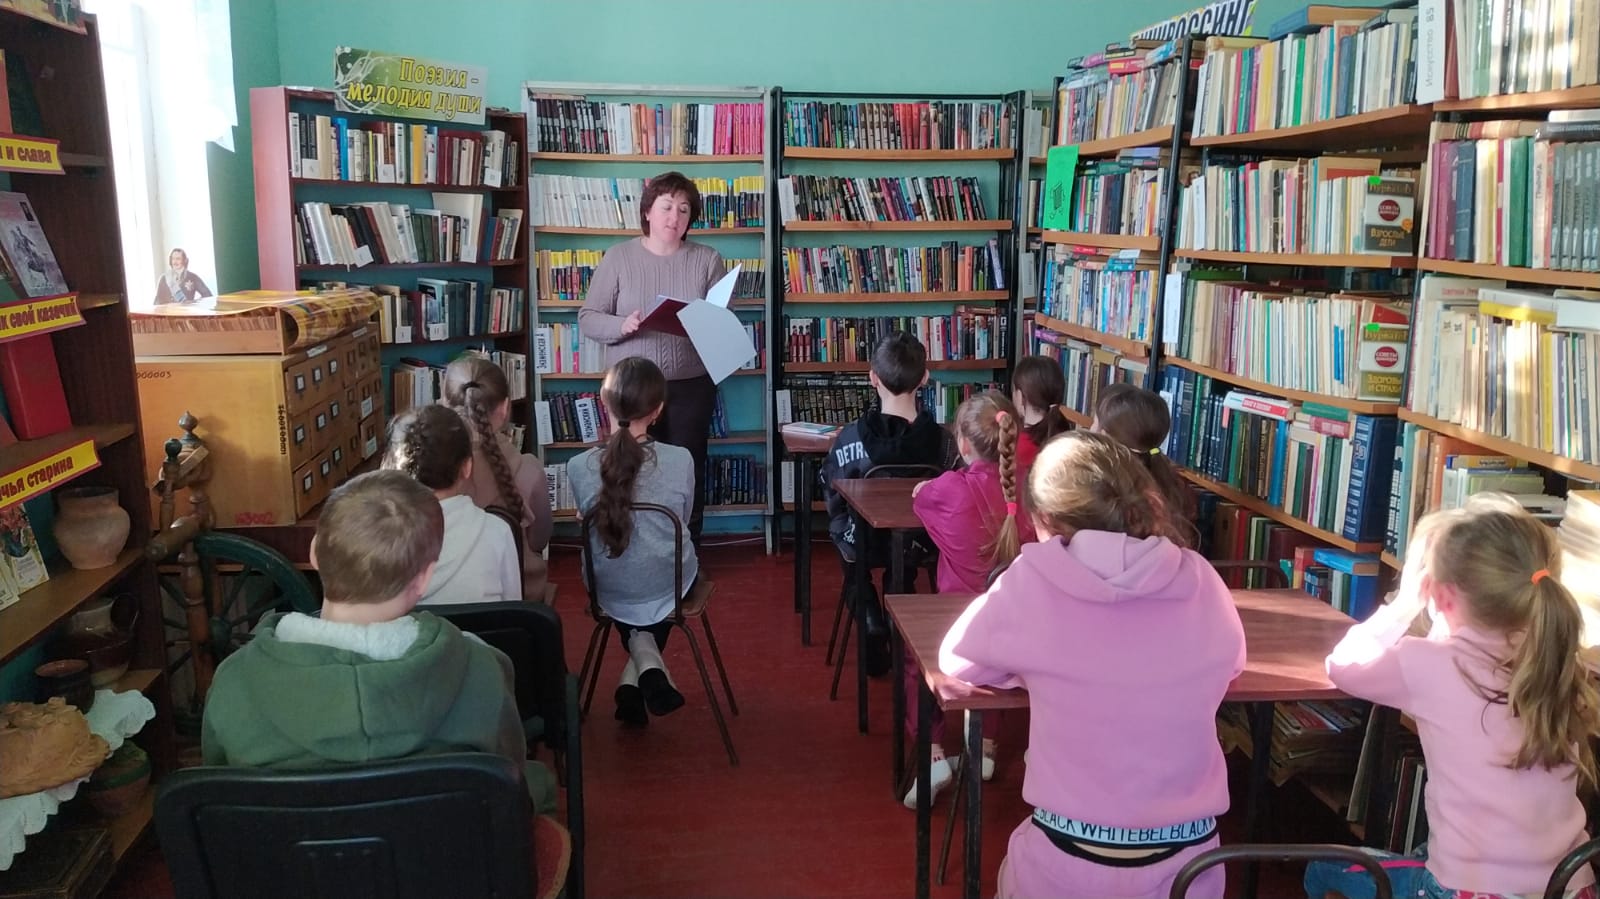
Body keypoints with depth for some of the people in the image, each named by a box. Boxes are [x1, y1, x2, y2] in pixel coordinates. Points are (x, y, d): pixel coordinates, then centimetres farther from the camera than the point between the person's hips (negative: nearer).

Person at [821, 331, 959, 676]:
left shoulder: (849, 439, -23)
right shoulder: (942, 440, -18)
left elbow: (834, 504, -10)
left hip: (864, 546, -2)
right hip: (920, 547, 2)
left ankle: (872, 625, 18)